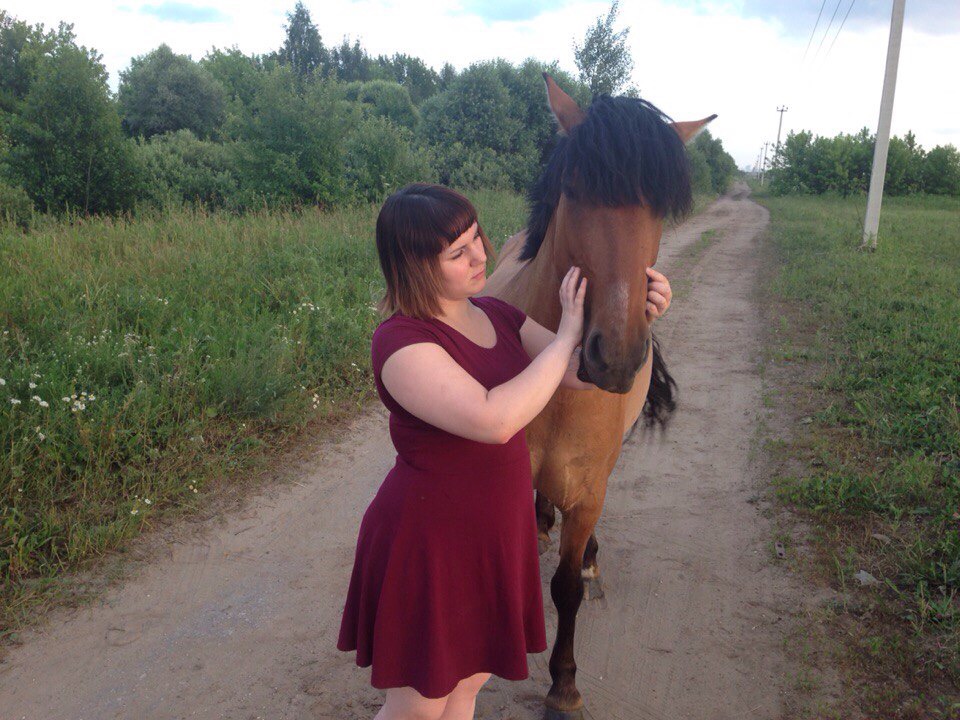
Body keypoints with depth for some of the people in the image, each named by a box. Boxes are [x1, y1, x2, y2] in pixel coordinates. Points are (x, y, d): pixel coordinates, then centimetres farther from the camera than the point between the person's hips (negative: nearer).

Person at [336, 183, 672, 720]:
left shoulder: (496, 315, 2)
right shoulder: (401, 340, -24)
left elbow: (583, 374, 2)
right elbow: (493, 419, -34)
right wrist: (567, 334, -27)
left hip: (496, 534, 7)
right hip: (430, 543, -7)